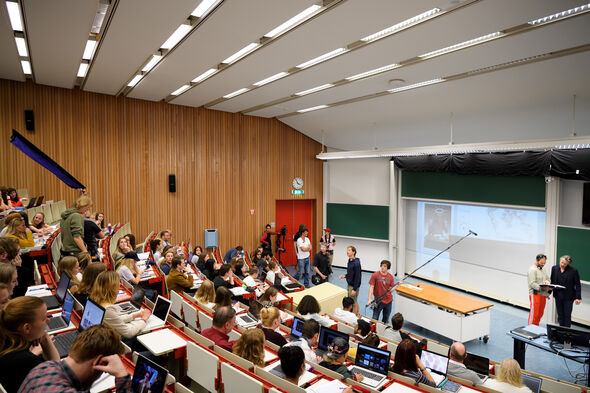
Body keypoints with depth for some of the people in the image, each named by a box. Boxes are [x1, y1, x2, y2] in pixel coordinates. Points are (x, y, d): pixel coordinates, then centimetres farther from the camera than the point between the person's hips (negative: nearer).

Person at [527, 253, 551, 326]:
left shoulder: (543, 270, 17)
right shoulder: (532, 270, -11)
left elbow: (548, 279, 18)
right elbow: (532, 283, -18)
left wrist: (547, 281, -5)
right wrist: (542, 288, -30)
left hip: (543, 294, 8)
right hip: (535, 294, -8)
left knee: (540, 314, 12)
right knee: (534, 314, -7)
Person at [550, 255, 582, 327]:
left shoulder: (573, 271, -11)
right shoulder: (554, 268, 0)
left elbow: (577, 285, -7)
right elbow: (552, 281, 7)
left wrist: (578, 297, -10)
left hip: (568, 297, -3)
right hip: (558, 296, 4)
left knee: (567, 315, 3)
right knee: (560, 315, 12)